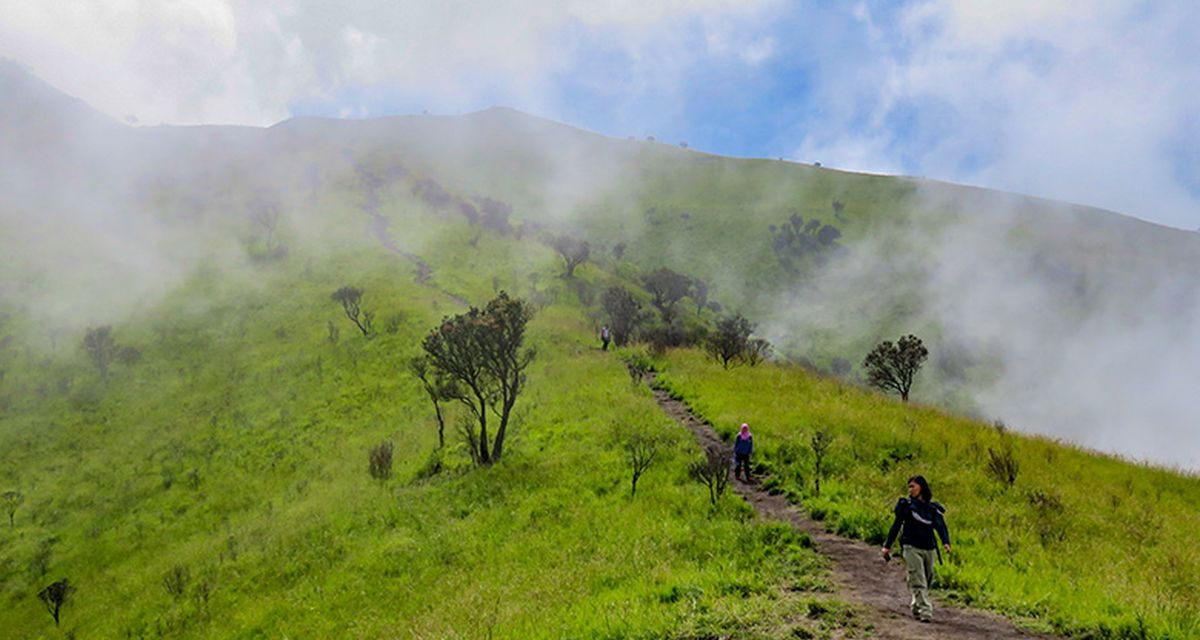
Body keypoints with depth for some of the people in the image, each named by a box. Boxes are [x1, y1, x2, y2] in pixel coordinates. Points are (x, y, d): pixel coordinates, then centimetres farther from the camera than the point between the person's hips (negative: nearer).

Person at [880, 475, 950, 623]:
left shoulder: (932, 507, 8)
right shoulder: (906, 504, 3)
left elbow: (941, 526, -1)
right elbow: (896, 525, 6)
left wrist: (946, 542, -20)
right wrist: (887, 546, 4)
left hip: (929, 549, 3)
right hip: (911, 548, -3)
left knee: (927, 581, 8)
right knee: (918, 581, -11)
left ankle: (916, 606, 26)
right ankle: (925, 611, -15)